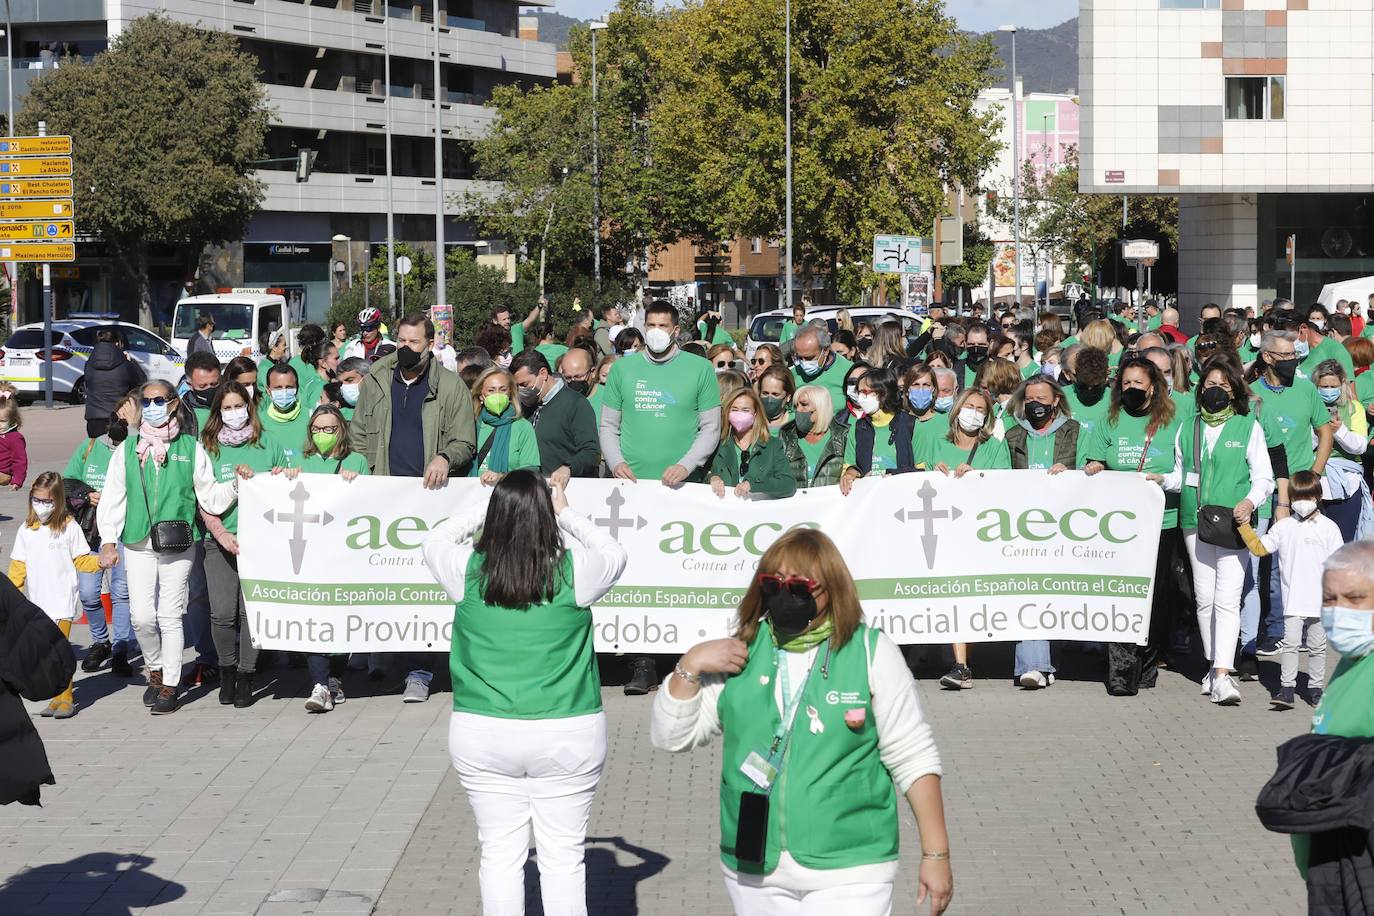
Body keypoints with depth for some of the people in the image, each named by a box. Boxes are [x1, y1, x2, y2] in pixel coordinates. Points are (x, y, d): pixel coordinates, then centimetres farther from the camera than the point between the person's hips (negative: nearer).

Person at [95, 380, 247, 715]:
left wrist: (236, 483, -8)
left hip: (177, 545, -1)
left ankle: (169, 686, 8)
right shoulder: (128, 449, 9)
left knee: (170, 617, -1)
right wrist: (109, 541, 3)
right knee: (142, 616, -5)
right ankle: (156, 670, 21)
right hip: (138, 545, 1)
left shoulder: (190, 448, 6)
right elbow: (113, 498, 9)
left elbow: (210, 497, 9)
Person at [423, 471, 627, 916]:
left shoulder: (469, 571, -7)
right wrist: (566, 513, 16)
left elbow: (435, 542, 16)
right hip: (569, 736, -1)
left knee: (500, 853, 9)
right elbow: (614, 554, 13)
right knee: (563, 855, 7)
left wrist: (485, 507, 16)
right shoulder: (575, 572, -10)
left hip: (483, 735, 1)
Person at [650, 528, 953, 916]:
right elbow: (669, 737, 8)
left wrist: (936, 855, -4)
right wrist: (690, 664, -5)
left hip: (847, 872, -4)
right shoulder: (741, 652, 6)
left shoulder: (872, 652, -3)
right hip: (753, 870, 4)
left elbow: (912, 758, -2)